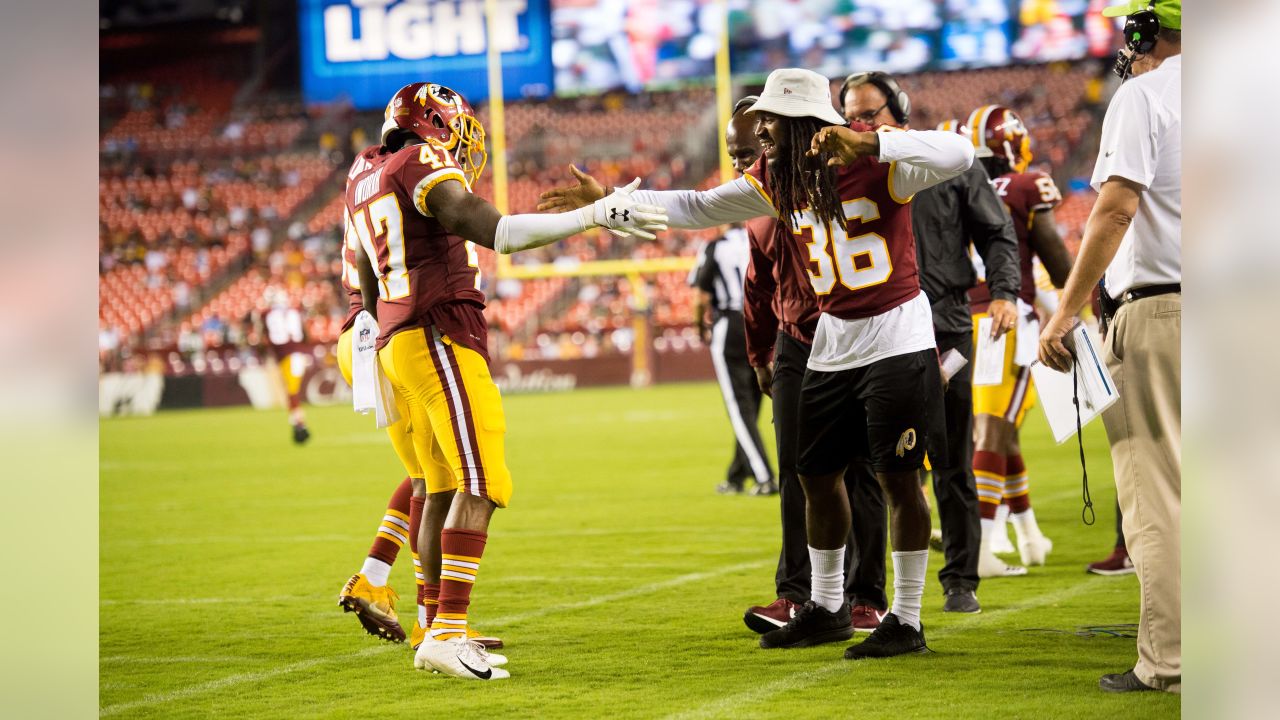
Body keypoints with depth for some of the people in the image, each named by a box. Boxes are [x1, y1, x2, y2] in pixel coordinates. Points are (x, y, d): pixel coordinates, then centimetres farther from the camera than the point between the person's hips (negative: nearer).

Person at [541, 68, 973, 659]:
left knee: (897, 477, -5)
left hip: (897, 336, -7)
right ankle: (826, 609, 28)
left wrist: (868, 144, -44)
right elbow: (699, 209, 12)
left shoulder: (878, 160, -17)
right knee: (817, 474, 13)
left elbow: (958, 155, -33)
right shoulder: (776, 178, 4)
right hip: (834, 339, 7)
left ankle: (905, 621, 4)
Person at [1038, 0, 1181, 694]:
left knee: (1156, 494, -4)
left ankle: (1168, 662, -7)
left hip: (1158, 306, -6)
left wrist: (1066, 312, -13)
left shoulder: (1141, 96, -5)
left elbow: (1117, 207, -15)